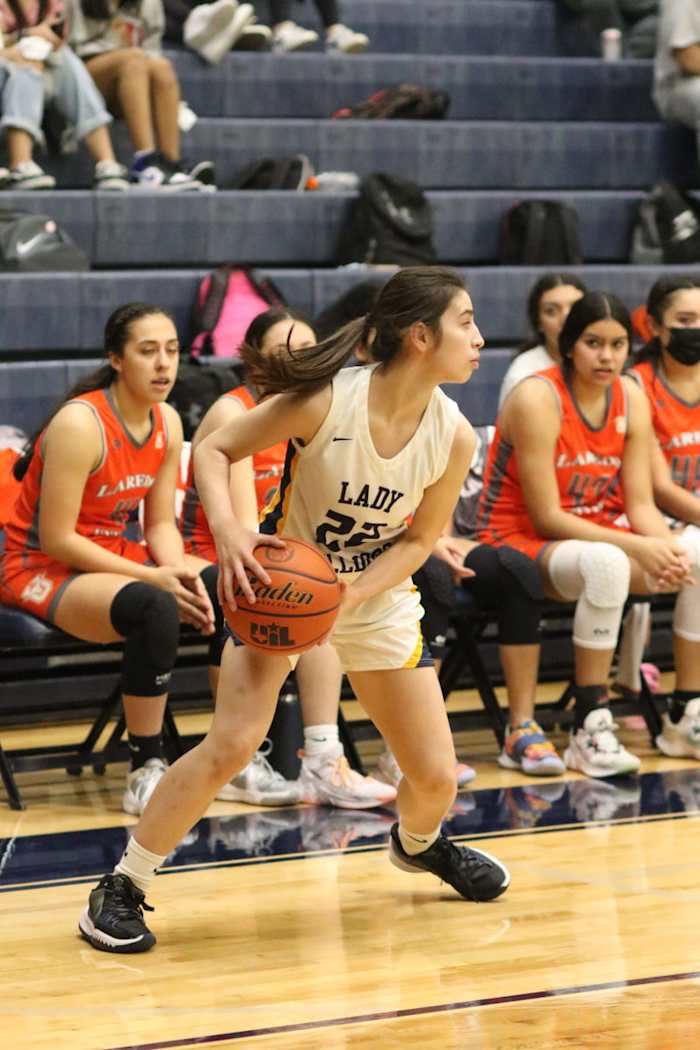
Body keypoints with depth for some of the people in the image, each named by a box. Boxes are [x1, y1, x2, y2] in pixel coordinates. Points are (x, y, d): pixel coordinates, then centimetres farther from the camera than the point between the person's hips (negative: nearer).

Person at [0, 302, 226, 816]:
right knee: (154, 609, -35)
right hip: (41, 568, -8)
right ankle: (145, 773, -25)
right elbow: (55, 538, -22)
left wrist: (180, 571, -16)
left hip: (114, 556, 8)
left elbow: (160, 523, 7)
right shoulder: (81, 424, -22)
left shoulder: (167, 422, 2)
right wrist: (153, 578, -23)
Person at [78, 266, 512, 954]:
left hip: (376, 595, 4)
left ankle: (419, 844, 42)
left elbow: (419, 537, -2)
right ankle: (122, 890, -7)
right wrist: (227, 529, -33)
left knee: (435, 775, 4)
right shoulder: (327, 401, -26)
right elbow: (214, 450, -16)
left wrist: (355, 592, -19)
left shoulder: (453, 437, -15)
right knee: (232, 746, -22)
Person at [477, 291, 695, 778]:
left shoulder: (631, 398, 1)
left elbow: (640, 503, 0)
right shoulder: (537, 398, -19)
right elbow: (546, 517, -20)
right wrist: (638, 547, -27)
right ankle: (589, 728, -32)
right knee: (607, 562, -38)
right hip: (520, 542, -7)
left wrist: (669, 547, -23)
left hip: (596, 534, 7)